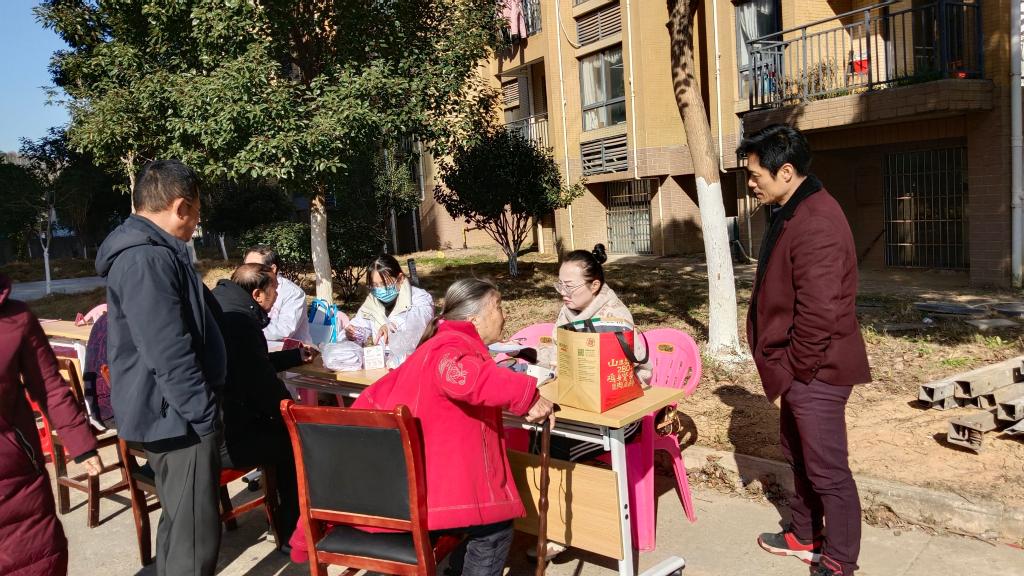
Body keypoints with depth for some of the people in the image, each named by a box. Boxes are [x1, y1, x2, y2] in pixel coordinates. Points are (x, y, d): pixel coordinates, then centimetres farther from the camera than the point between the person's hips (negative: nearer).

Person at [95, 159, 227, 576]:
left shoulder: (151, 251, 14)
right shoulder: (146, 260, -21)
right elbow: (171, 356, -26)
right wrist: (206, 416, -19)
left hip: (174, 413, 11)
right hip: (177, 417, -11)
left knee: (179, 523, 21)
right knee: (195, 535, -3)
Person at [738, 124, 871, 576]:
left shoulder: (815, 222, -24)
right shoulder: (791, 212, 10)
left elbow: (819, 312, -27)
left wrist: (795, 367, -15)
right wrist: (785, 364, 16)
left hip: (815, 369, -11)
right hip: (799, 365, 11)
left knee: (827, 470, 4)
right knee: (799, 456, 23)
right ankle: (805, 537, 40)